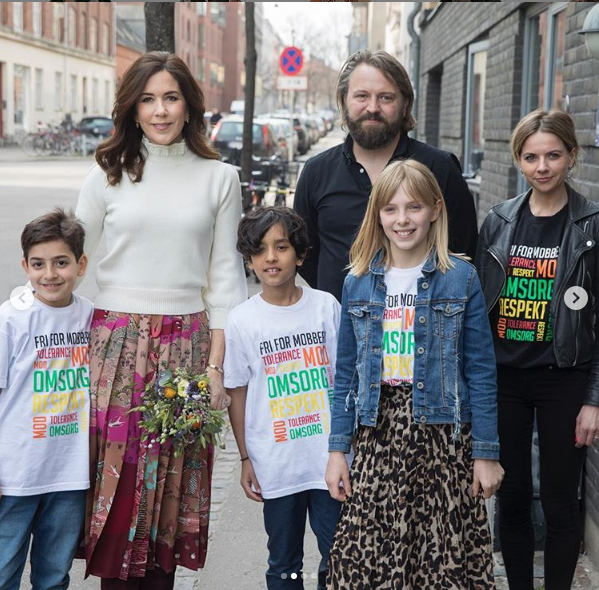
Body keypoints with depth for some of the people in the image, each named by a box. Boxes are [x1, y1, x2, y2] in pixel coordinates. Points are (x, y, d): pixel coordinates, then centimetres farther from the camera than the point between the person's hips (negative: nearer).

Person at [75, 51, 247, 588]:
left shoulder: (219, 178, 5)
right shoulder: (109, 173, 5)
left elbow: (225, 273, 5)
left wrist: (216, 362, -1)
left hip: (185, 341, 1)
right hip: (116, 338, 0)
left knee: (173, 482, 4)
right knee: (115, 473, -1)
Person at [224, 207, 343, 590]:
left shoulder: (326, 306, -1)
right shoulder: (242, 321, -3)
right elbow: (237, 393, 2)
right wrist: (246, 458, 2)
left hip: (330, 457, 1)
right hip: (276, 464, 0)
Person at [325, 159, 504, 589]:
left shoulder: (461, 279, -2)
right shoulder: (358, 283, 6)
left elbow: (480, 371, -1)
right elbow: (346, 374, 9)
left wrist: (486, 452, -3)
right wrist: (338, 448, 5)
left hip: (443, 437, -2)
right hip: (378, 434, 2)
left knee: (448, 555, 0)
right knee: (363, 555, -1)